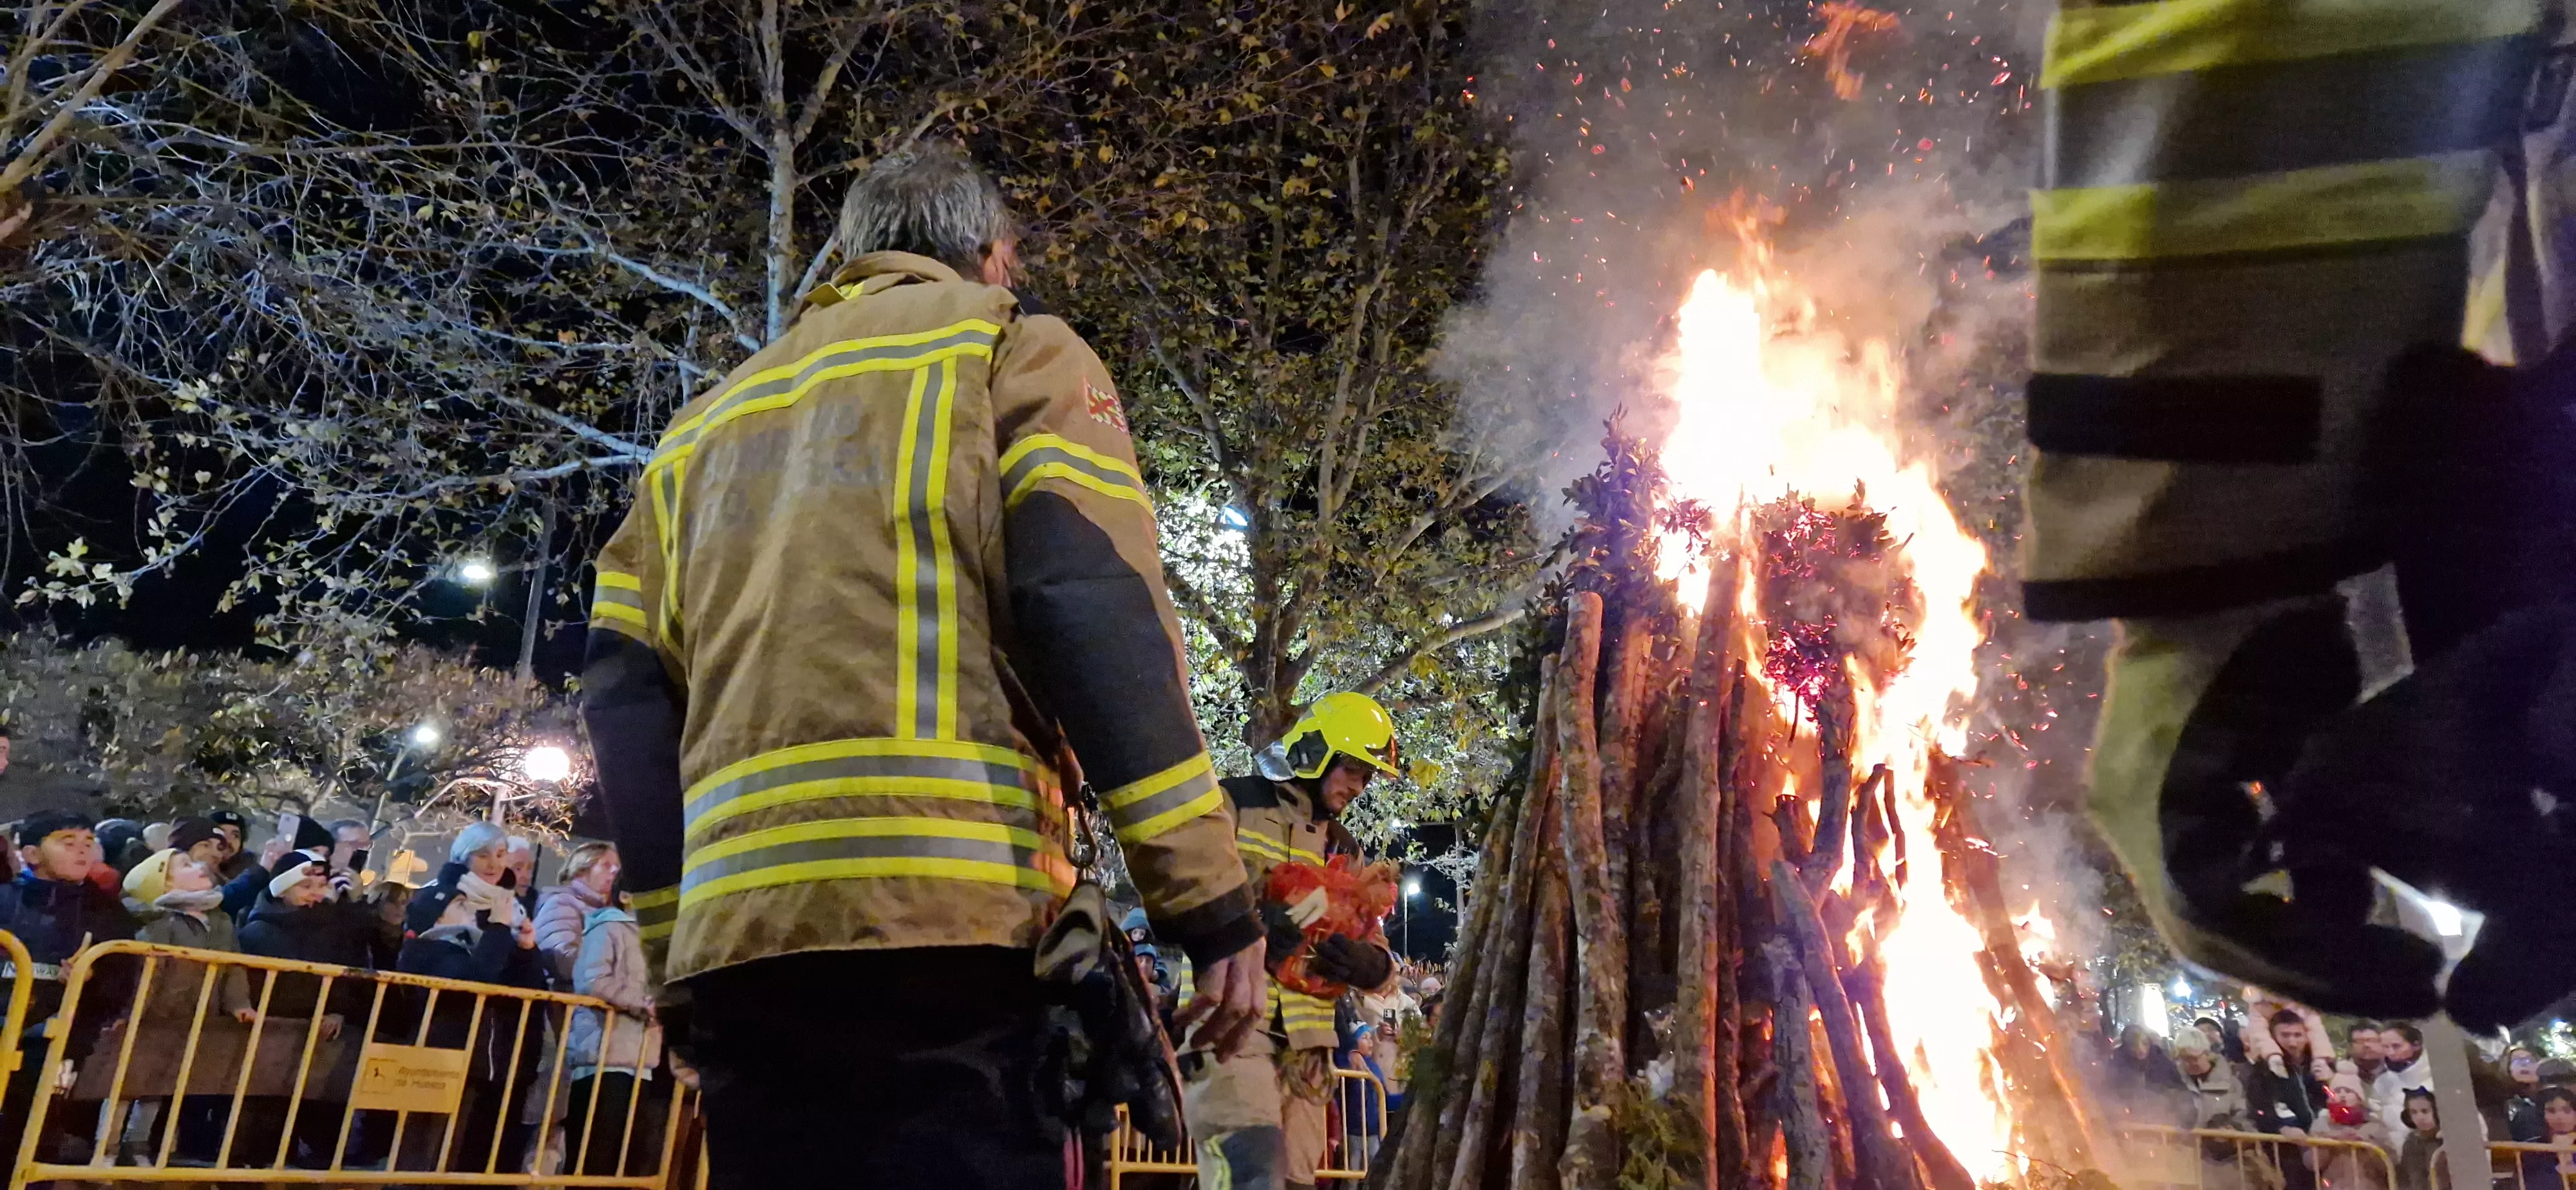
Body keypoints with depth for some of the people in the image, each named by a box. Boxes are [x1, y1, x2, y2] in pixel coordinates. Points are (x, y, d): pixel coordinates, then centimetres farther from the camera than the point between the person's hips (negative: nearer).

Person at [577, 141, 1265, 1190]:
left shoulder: (711, 418, 27)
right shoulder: (1011, 349, 10)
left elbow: (628, 702, 18)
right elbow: (1097, 607, -7)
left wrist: (679, 953, 19)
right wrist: (1210, 904, -8)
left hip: (736, 930, 6)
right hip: (936, 912, -6)